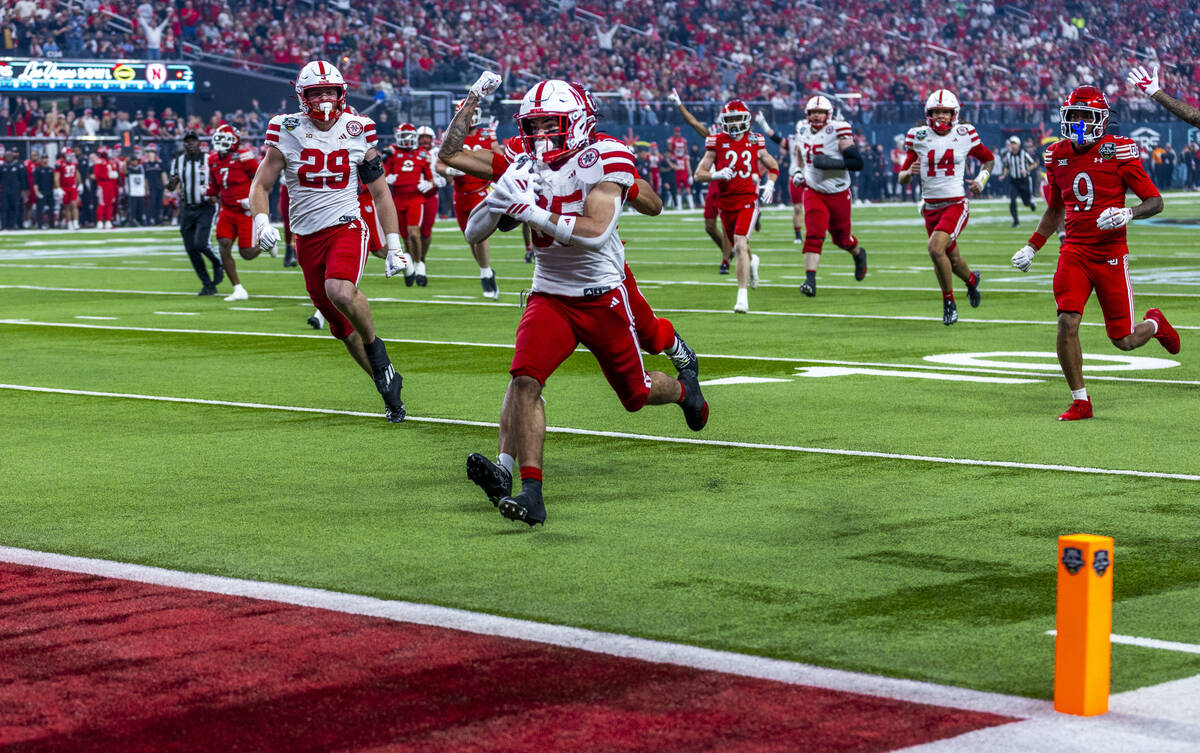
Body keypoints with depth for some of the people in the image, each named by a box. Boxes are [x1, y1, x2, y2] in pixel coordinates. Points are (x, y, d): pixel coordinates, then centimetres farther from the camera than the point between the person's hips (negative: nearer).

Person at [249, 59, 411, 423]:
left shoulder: (358, 131, 0)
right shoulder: (287, 132, -1)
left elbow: (380, 193, 8)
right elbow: (261, 185, 5)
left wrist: (394, 247, 3)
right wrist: (262, 222, -16)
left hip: (346, 226, -2)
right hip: (308, 238, 2)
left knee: (340, 291, -33)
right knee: (343, 328, 7)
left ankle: (375, 345, -6)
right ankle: (388, 384, 23)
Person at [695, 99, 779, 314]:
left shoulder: (755, 143, 3)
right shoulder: (716, 143, 0)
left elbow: (773, 167, 19)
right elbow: (699, 174, 1)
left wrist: (770, 185, 1)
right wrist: (717, 175, -18)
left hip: (748, 200, -2)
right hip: (726, 202, 2)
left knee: (740, 246, -19)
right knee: (739, 247, 17)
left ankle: (743, 297, -18)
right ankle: (752, 261, 55)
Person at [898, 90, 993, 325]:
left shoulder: (964, 135, -3)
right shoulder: (919, 137, -1)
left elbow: (988, 159, 16)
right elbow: (901, 179, 3)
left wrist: (981, 179, -1)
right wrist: (910, 172, -19)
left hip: (955, 204, -3)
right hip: (931, 207, 3)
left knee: (935, 248, -25)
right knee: (952, 259, 15)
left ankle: (949, 302, -6)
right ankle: (971, 279, 50)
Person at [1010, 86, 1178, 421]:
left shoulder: (1118, 152, -8)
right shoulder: (1058, 155, 6)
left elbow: (1156, 201, -6)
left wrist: (1128, 214, -25)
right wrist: (1031, 247, 18)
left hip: (1111, 253, -3)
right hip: (1074, 252, 3)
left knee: (1123, 340, 2)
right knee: (1067, 323, -16)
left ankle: (1154, 323, 39)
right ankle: (1080, 402, -2)